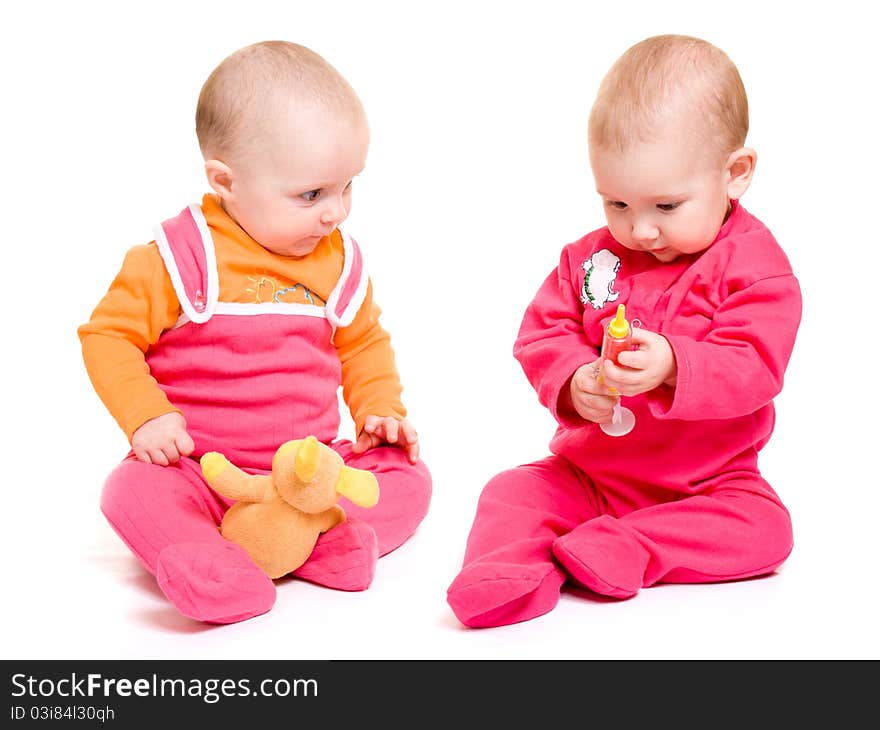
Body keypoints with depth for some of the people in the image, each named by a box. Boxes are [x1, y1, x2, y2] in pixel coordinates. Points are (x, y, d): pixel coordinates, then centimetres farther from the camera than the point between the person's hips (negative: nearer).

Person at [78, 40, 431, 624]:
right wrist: (147, 416, -18)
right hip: (199, 466, -3)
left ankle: (326, 539, -33)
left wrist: (381, 410, 2)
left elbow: (364, 343, 19)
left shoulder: (338, 260, 4)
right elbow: (109, 335, -5)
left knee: (408, 478, -13)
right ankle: (215, 569, -49)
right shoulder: (181, 257, -11)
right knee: (134, 491, -31)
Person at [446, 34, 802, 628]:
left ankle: (618, 549, -31)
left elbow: (752, 368, -22)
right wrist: (574, 382, -26)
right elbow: (542, 337, -2)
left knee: (764, 526, -27)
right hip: (586, 471, 3)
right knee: (512, 491, -14)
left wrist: (673, 366, -42)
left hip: (707, 483, -3)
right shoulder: (592, 256, 1)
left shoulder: (756, 268, -11)